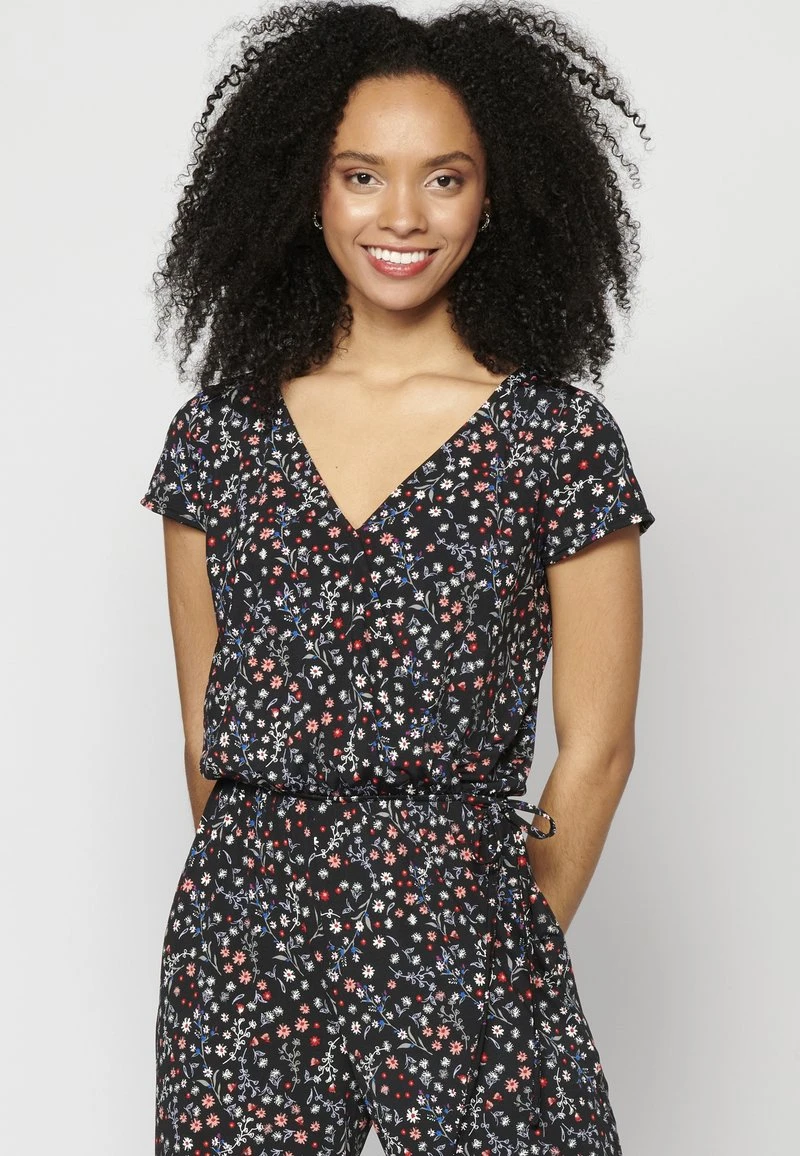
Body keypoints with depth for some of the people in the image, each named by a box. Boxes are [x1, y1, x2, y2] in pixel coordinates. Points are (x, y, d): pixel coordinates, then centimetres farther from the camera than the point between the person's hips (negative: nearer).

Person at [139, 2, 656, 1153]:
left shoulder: (562, 439, -4)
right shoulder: (222, 427, 4)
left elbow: (594, 748, -1)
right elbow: (205, 725, 9)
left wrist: (517, 951, 2)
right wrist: (276, 899, 9)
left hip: (464, 932, -2)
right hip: (237, 940, 2)